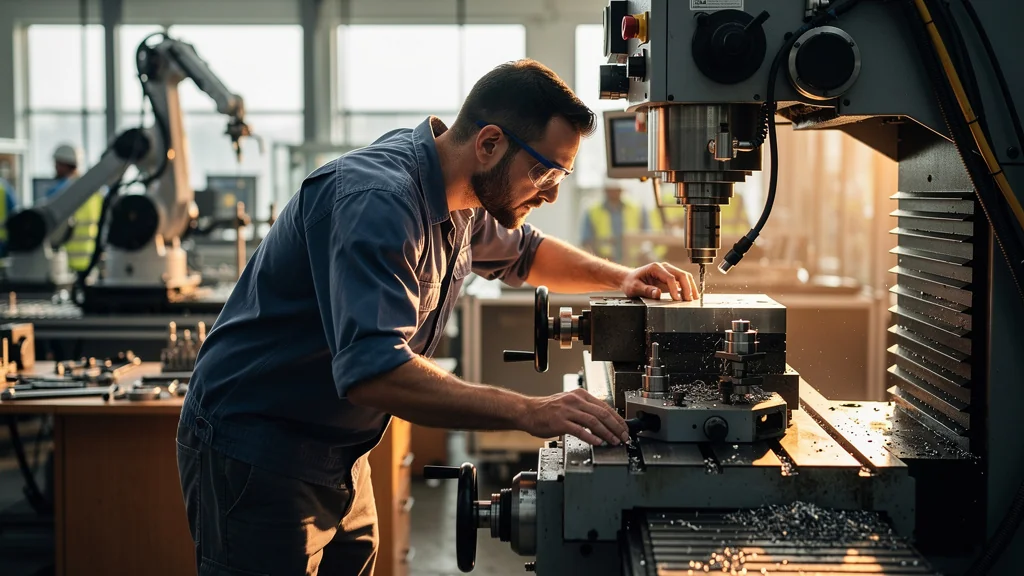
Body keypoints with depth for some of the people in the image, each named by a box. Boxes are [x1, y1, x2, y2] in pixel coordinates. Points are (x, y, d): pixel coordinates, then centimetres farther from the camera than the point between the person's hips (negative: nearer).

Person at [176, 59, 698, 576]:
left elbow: (522, 251, 25)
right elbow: (373, 370, -38)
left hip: (337, 453, 9)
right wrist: (528, 412, -40)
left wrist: (620, 276, 8)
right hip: (254, 451, -9)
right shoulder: (377, 201, -27)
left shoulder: (464, 195, 3)